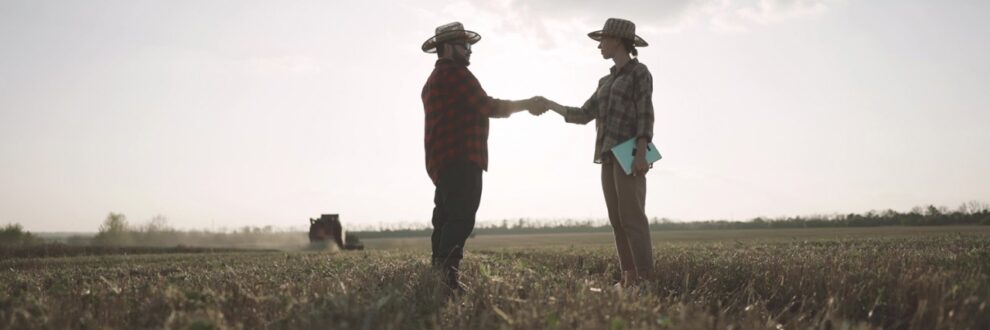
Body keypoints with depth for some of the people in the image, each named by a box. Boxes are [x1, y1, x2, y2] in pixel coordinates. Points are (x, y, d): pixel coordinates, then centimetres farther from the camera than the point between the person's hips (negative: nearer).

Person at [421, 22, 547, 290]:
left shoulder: (434, 80, 26)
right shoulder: (455, 72, -6)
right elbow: (488, 106, -9)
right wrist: (526, 105, 1)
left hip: (442, 161, 11)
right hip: (461, 159, -10)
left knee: (446, 217, 8)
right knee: (461, 218, -17)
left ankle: (439, 276, 6)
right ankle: (445, 273, -26)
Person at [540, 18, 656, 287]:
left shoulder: (639, 71, -1)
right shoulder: (606, 81, 22)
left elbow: (645, 115, -10)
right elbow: (583, 116, 21)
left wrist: (641, 154, -20)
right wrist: (548, 104, 18)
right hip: (609, 155, 8)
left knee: (632, 217, -14)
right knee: (617, 219, 2)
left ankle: (647, 279, -15)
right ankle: (629, 279, 3)